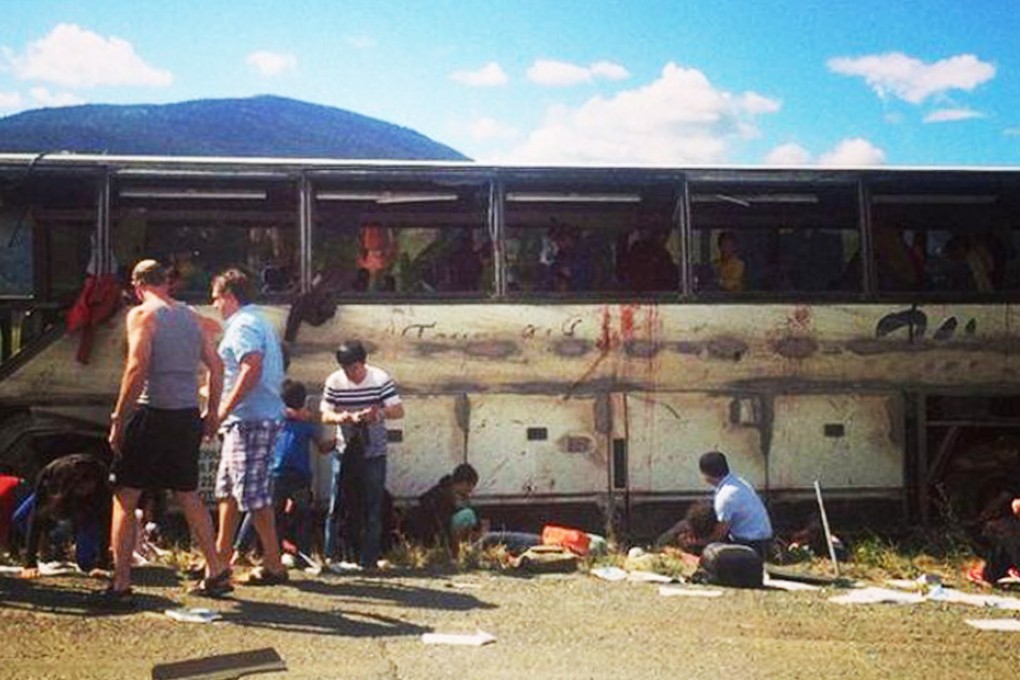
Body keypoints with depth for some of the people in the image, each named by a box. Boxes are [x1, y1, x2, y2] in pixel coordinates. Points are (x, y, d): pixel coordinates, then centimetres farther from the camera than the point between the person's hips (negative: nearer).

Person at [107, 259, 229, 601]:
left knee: (124, 499, 4)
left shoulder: (142, 315, -6)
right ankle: (216, 573, 18)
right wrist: (212, 413, 19)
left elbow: (137, 368, -16)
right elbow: (216, 366, 11)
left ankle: (121, 583, 1)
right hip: (187, 417, 6)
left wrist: (118, 420, -12)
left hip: (151, 414, -6)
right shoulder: (194, 318, 12)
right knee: (189, 497, 17)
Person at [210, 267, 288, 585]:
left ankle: (273, 564, -3)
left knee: (253, 493, -8)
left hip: (251, 419, -11)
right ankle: (222, 554, 26)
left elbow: (252, 368, -24)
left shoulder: (243, 325, -11)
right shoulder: (257, 321, 21)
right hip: (253, 418, 11)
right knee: (227, 488, 18)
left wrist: (223, 410, -21)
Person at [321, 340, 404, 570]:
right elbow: (325, 415, 1)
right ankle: (330, 556, 7)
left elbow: (399, 410, -13)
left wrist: (379, 412, -33)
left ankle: (369, 560, 7)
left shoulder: (380, 379, -9)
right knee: (336, 506, 0)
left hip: (373, 453, -1)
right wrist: (339, 417, -22)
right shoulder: (334, 381, -4)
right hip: (344, 451, 1)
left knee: (373, 508, 1)